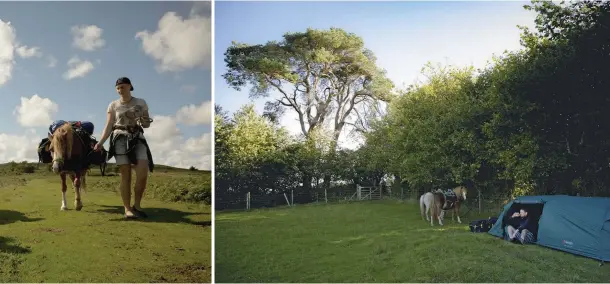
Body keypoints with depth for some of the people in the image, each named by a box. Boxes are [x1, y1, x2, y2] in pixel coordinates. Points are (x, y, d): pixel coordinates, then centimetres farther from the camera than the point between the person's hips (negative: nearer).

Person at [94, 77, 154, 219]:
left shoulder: (141, 103, 10)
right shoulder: (113, 105, 8)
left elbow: (147, 124, 13)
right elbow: (108, 126, 3)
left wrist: (144, 122, -11)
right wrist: (100, 143, -11)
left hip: (138, 139, 1)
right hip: (120, 139, -1)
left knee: (143, 171, -18)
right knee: (126, 176, -6)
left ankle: (137, 205, -3)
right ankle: (127, 209, 1)